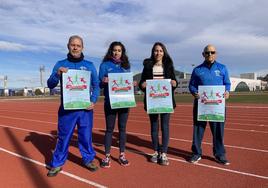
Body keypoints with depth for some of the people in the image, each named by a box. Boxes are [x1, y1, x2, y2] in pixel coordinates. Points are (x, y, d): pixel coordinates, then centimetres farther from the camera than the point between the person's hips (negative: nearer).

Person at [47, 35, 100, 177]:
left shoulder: (89, 65, 6)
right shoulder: (60, 64, 5)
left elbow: (96, 85, 7)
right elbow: (50, 85, 1)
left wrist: (93, 101, -9)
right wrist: (58, 73, -18)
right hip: (66, 108, 0)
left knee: (86, 135, 8)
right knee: (63, 136, 6)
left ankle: (88, 159, 26)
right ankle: (57, 163, 21)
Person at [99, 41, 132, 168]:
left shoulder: (126, 65, 10)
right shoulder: (105, 65, 2)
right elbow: (100, 84, -2)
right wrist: (104, 82, -23)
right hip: (110, 102, -2)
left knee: (122, 128, 8)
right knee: (109, 128, 3)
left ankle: (122, 155, 20)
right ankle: (107, 156, 15)